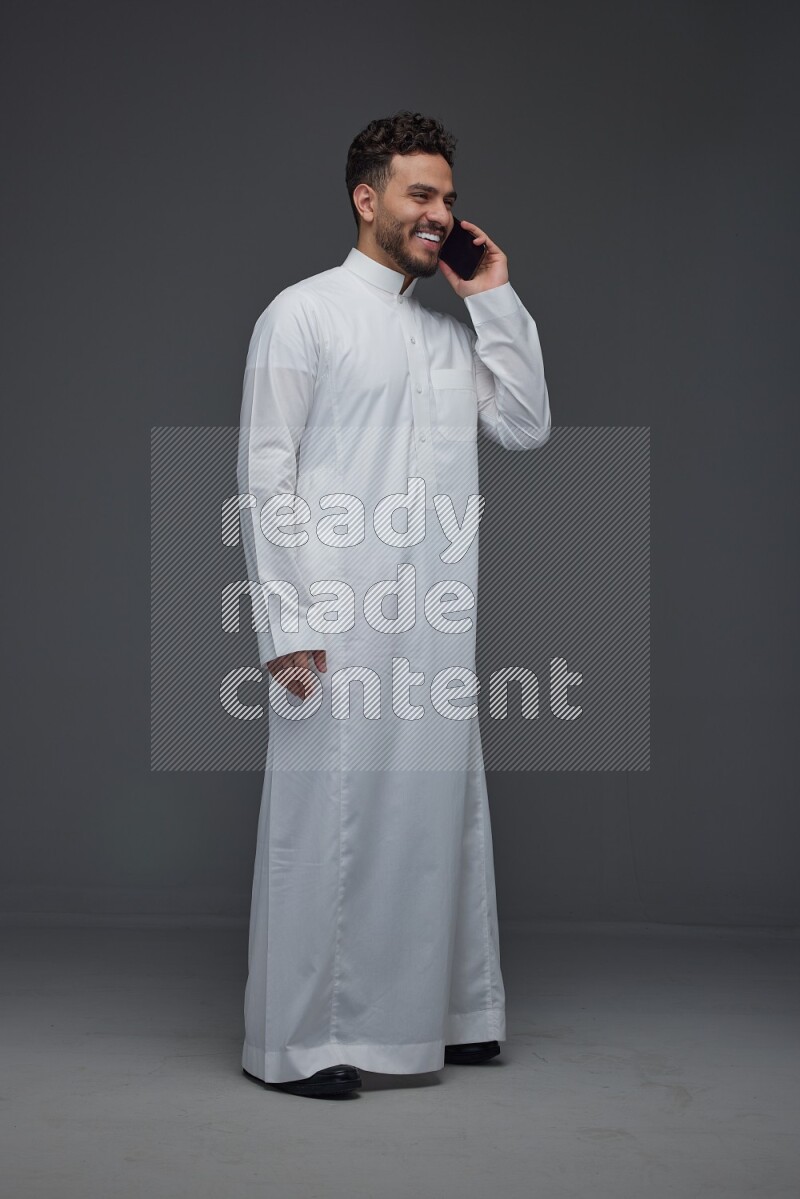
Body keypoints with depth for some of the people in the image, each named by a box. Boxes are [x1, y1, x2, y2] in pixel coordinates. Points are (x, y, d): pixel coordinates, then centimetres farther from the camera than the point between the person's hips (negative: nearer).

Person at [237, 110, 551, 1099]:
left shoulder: (456, 331, 18)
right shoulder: (305, 313, -1)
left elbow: (527, 427, 9)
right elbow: (264, 474, -6)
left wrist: (496, 299, 6)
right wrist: (286, 624, -14)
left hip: (437, 625, 7)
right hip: (338, 619, -6)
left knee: (438, 807, 11)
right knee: (325, 813, -4)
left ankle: (438, 1015, 24)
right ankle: (294, 1041, 6)